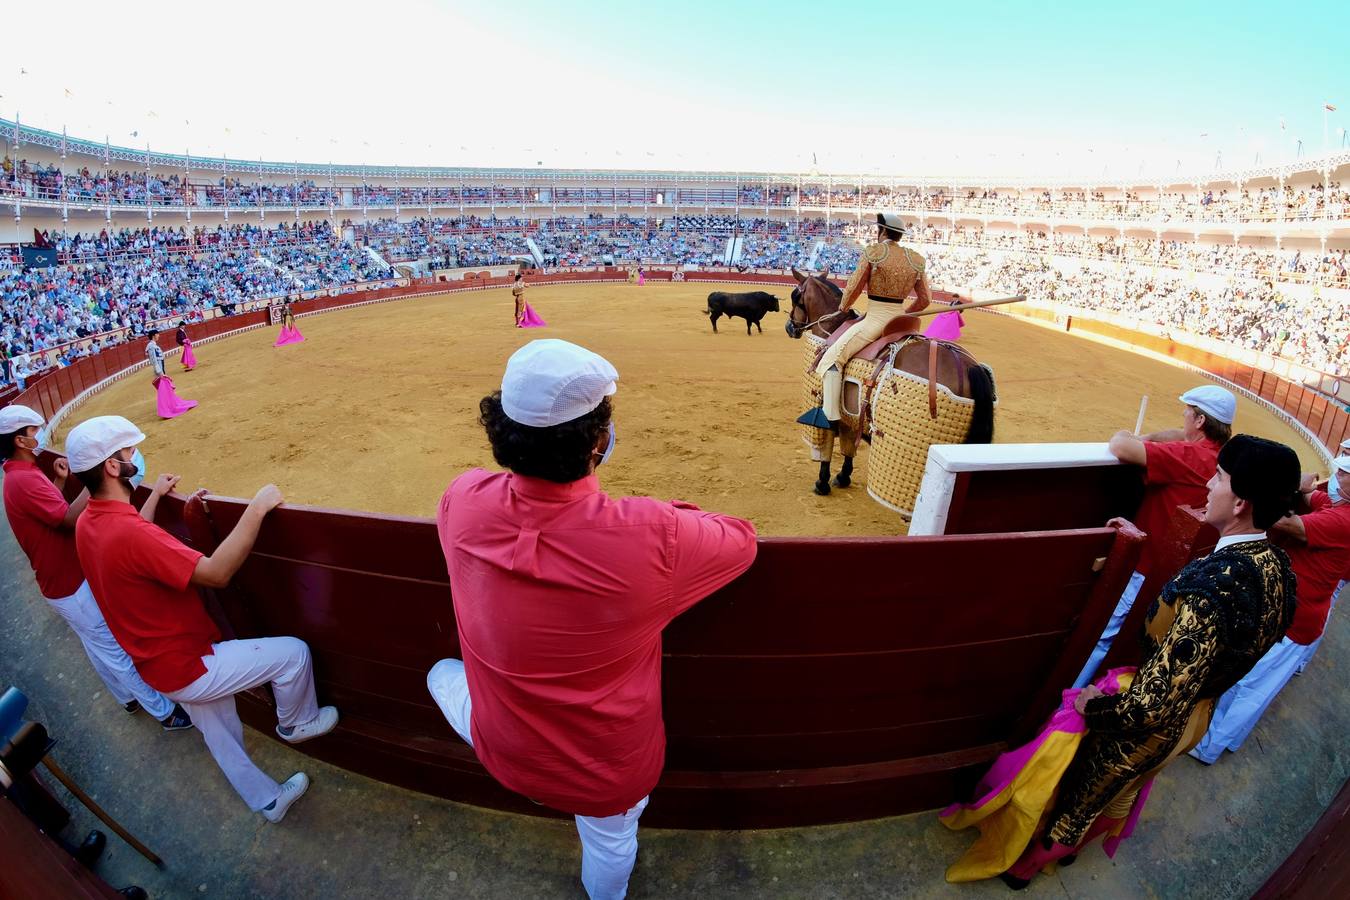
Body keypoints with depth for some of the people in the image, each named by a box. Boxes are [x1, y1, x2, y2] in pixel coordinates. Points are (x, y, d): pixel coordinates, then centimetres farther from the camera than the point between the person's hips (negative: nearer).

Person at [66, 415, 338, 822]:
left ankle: (266, 800, 44)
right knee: (294, 652, -1)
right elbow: (216, 573, -37)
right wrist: (256, 510, -33)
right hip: (187, 667, -10)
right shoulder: (128, 535, -34)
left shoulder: (87, 524, -2)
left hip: (161, 665, 10)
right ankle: (298, 723, 26)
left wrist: (155, 496, 28)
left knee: (221, 737, 24)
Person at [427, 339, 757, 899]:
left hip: (505, 755, 2)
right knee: (609, 839, 35)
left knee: (443, 674, 32)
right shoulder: (652, 535, -36)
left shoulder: (463, 501, -25)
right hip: (611, 773, -1)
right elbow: (743, 539, -15)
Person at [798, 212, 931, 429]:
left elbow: (854, 288, -4)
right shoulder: (916, 260, 8)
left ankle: (829, 415, -15)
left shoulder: (873, 251, -7)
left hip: (875, 319, -6)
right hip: (900, 320, 6)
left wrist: (843, 309, 13)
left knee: (832, 357, -6)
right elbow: (925, 299, 9)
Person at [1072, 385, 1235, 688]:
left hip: (1148, 567, -9)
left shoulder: (1189, 457, -26)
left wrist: (1124, 436, -10)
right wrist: (1146, 439, 2)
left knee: (1100, 638, -2)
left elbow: (1119, 446, -32)